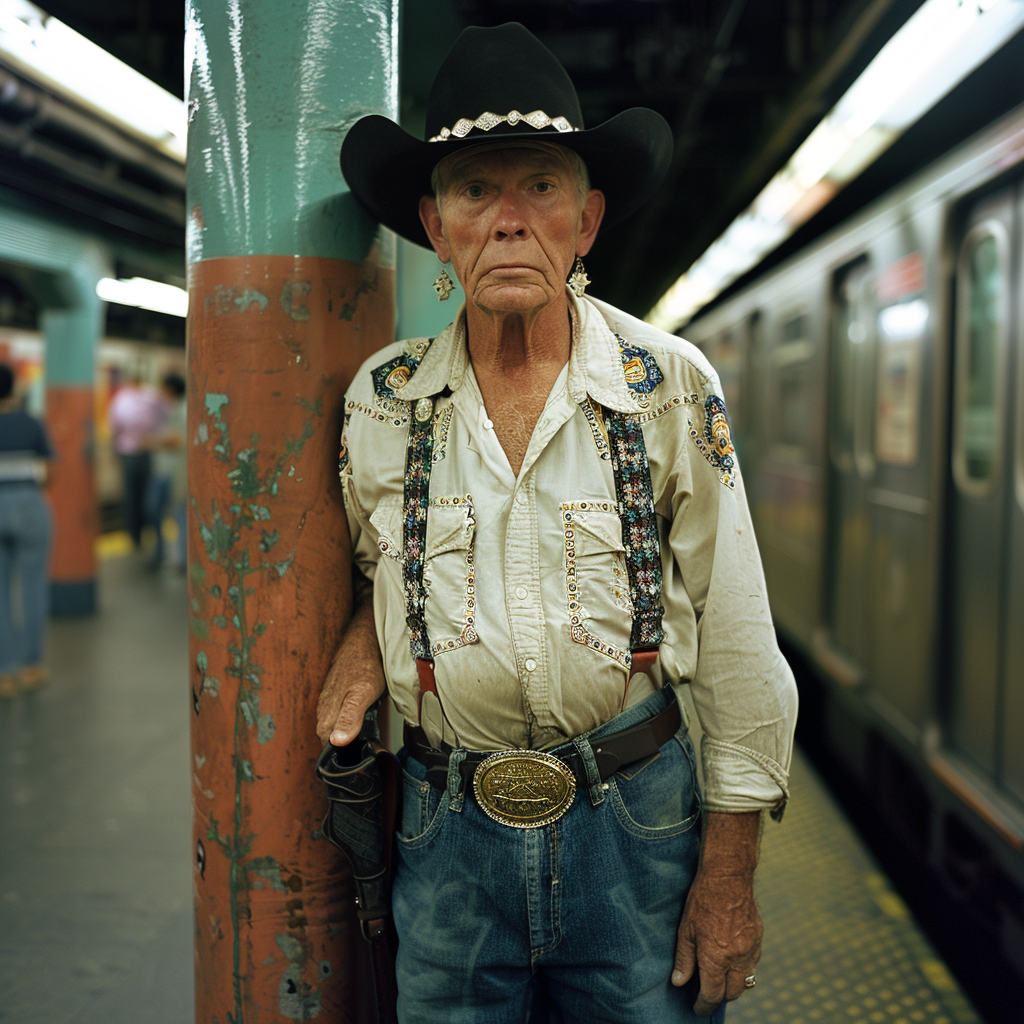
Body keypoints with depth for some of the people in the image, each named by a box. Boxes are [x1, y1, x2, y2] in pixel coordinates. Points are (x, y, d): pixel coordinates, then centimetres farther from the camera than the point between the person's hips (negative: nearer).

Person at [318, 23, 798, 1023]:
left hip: (637, 825, -1)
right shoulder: (379, 399, -3)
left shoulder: (673, 387, -8)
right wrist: (368, 630, -5)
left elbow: (738, 647, -5)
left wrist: (729, 874, -5)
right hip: (448, 836, 2)